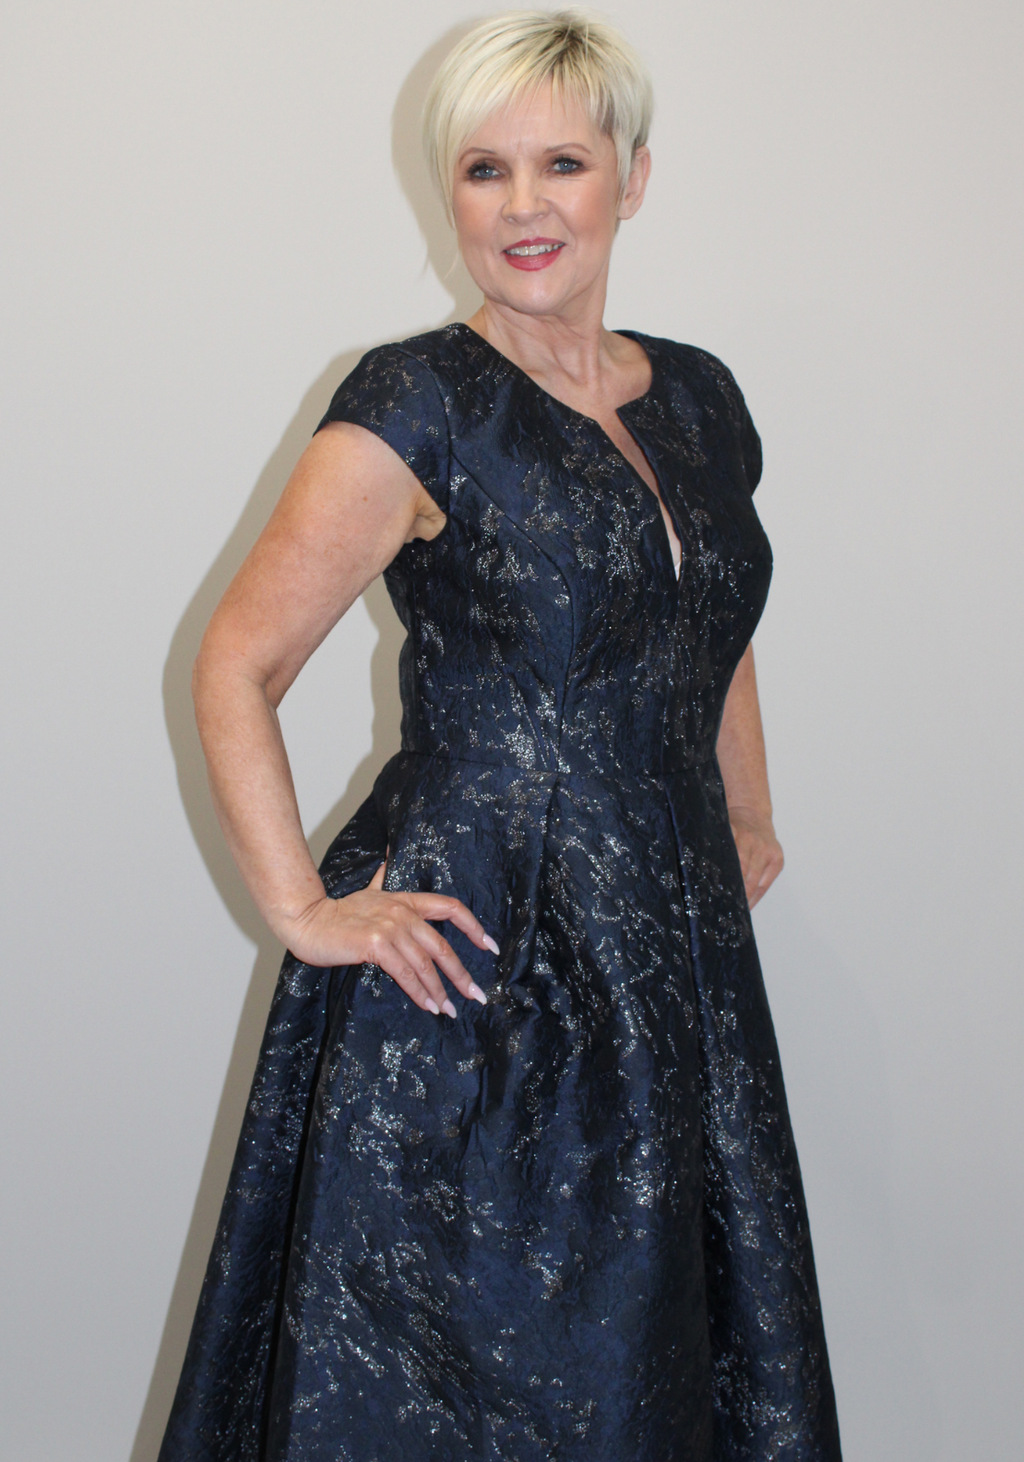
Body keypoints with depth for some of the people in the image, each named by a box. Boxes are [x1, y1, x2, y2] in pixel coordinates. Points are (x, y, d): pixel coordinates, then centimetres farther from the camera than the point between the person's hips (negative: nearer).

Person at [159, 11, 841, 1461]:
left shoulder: (700, 402, 10)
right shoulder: (415, 407, -9)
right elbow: (238, 667, -9)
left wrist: (748, 820, 18)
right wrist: (305, 911, -11)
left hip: (676, 959, 6)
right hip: (472, 978, -5)